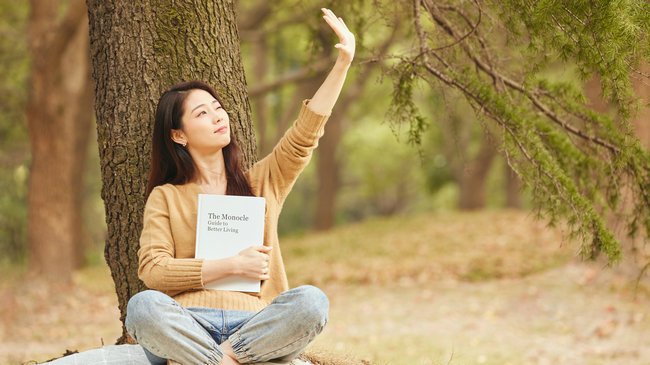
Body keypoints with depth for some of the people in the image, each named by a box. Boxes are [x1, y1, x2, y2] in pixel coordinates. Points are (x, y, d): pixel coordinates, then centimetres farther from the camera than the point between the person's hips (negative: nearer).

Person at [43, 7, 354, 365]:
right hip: (187, 322, -2)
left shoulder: (260, 183, 22)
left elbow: (305, 133, 12)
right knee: (144, 305, -35)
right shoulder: (165, 198, 15)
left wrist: (342, 63, 1)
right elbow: (152, 269, 1)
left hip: (256, 324, 2)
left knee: (311, 301, -31)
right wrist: (232, 266, -5)